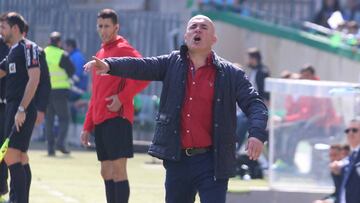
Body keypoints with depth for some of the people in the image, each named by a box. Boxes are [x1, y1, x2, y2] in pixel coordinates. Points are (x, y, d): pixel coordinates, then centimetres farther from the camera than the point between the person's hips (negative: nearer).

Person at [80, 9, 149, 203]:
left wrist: (122, 97, -19)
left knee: (118, 169, -11)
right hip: (100, 120, 9)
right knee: (106, 172, 9)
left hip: (117, 118, -9)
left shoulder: (123, 49, -5)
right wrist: (87, 126, 21)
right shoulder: (100, 54, 20)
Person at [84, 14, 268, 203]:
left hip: (211, 161, -3)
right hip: (177, 159, 3)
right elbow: (141, 66, -4)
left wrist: (257, 133, -26)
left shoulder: (230, 74, 1)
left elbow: (254, 104, -6)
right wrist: (109, 65, -23)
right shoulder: (172, 63, 9)